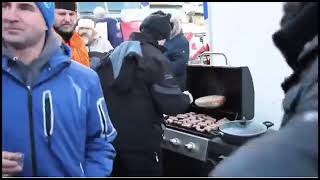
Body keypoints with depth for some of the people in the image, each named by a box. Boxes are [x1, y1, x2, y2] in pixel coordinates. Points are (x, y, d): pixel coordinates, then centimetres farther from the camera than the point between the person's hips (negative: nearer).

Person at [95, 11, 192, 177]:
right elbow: (170, 103, -19)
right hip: (140, 141, -6)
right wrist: (187, 98, 2)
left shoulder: (115, 53, 8)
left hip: (110, 136, 7)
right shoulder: (155, 58, -14)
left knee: (118, 172, 23)